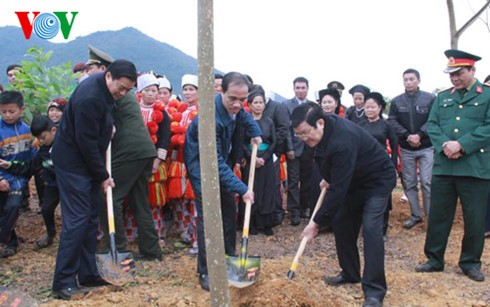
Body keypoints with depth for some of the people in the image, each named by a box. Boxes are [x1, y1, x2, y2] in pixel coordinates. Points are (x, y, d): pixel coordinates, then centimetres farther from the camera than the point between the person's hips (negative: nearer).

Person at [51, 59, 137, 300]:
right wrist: (102, 176, -15)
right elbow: (85, 141, -23)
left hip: (87, 161, 9)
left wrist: (108, 126, 4)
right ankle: (63, 282, -1)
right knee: (76, 220, -9)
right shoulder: (90, 97, -25)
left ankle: (88, 274, 19)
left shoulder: (103, 89, 4)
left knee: (91, 218, 10)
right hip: (72, 162, -9)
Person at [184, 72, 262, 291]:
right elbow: (215, 163, -32)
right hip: (203, 168, -8)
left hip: (221, 165, 8)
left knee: (229, 212, 11)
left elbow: (244, 116, 19)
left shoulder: (234, 107, -10)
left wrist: (256, 132, 5)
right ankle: (206, 273, 1)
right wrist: (241, 188, -33)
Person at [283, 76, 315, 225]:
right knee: (293, 181, -1)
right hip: (294, 149, -3)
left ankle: (304, 207, 23)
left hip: (309, 149, 3)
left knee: (307, 180, 10)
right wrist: (289, 148, -11)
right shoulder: (286, 105, -1)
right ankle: (294, 211, 4)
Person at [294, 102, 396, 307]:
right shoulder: (325, 131, -12)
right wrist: (327, 178, 9)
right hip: (353, 179, 9)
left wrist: (317, 222, -31)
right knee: (341, 223, 7)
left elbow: (338, 188, -36)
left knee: (370, 228, -20)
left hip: (378, 179, -9)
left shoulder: (342, 141, -39)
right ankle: (350, 273, 22)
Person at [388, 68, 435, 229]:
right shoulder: (396, 101, 3)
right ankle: (415, 215, 20)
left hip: (426, 147, -3)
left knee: (427, 182, -4)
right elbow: (392, 122, -3)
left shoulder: (430, 98, -4)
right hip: (406, 149, 3)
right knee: (409, 183, 8)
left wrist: (419, 135, -19)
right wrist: (407, 135, -16)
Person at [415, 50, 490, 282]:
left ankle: (471, 262, 22)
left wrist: (461, 145, -19)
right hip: (443, 166, 3)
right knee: (438, 215, 9)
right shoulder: (442, 97, 14)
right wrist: (444, 145, -13)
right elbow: (432, 125, 6)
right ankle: (434, 259, 22)